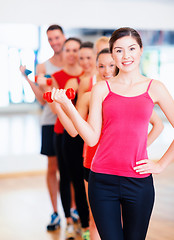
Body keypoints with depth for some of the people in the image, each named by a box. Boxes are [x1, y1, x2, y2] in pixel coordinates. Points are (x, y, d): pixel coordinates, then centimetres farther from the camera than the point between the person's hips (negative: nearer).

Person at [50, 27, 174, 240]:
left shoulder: (154, 88, 4)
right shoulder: (101, 89, 5)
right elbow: (91, 138, -1)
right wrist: (68, 107, -10)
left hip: (139, 182, 1)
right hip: (103, 181, -1)